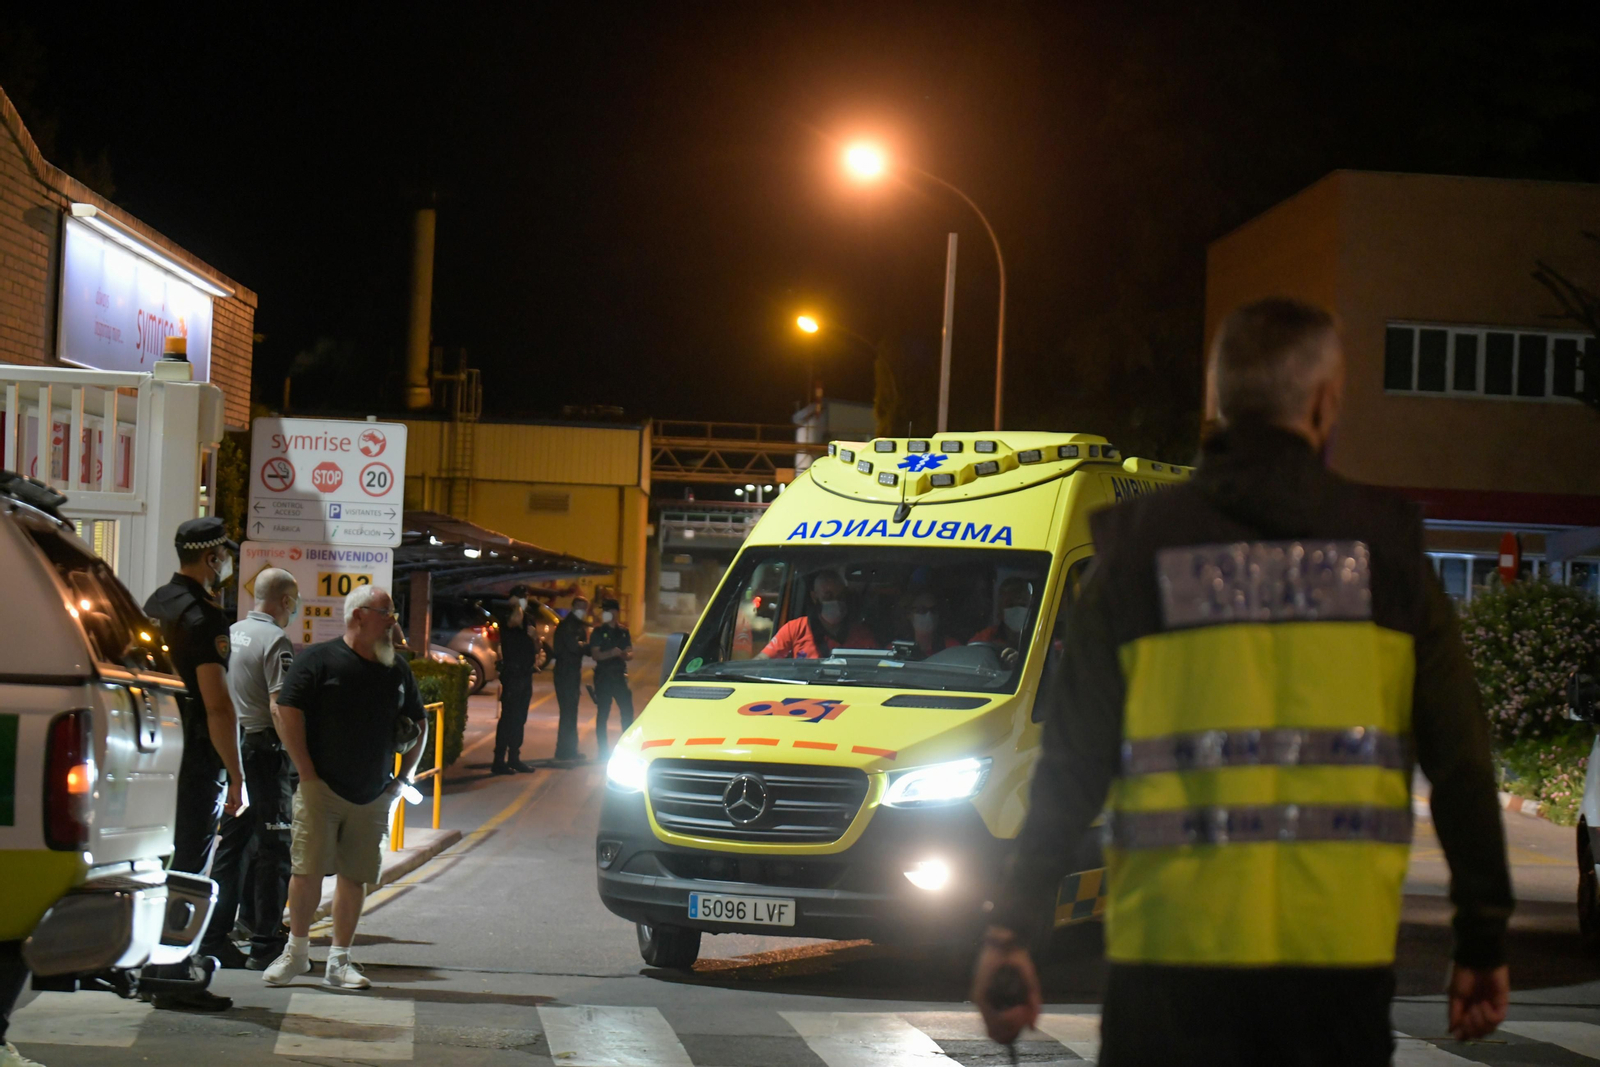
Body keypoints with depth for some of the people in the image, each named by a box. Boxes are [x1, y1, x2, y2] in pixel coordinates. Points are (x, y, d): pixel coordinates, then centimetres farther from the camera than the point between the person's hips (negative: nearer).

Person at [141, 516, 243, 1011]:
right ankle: (173, 977, -6)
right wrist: (236, 776, -18)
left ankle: (153, 964, 22)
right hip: (196, 761, -9)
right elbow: (218, 706, -20)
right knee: (188, 866, -6)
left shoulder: (155, 605, 12)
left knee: (160, 861, 16)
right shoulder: (204, 617, -16)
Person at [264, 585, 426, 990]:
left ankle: (339, 962, 10)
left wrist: (402, 778, 13)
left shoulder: (398, 669, 12)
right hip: (321, 790, -4)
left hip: (373, 798, 4)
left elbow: (417, 725, 23)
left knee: (356, 877, 3)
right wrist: (307, 775, -11)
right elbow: (288, 713, -8)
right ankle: (297, 951, 8)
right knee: (308, 870, -7)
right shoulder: (319, 659, -3)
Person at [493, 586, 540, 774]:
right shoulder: (508, 620, -10)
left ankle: (514, 759, 18)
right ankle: (499, 762, -9)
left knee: (520, 719, 12)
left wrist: (535, 637, -1)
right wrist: (517, 606, -17)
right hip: (512, 675, -8)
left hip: (525, 674, 8)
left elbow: (535, 649, 21)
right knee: (508, 718, -9)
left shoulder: (529, 619, 14)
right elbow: (516, 620, -38)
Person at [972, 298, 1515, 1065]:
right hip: (1341, 952, 1)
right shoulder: (1384, 547, 4)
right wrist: (1484, 941, 10)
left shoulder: (1142, 545, 2)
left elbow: (1073, 763, -1)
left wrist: (1015, 927, 4)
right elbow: (1461, 760, 3)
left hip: (1172, 957, -1)